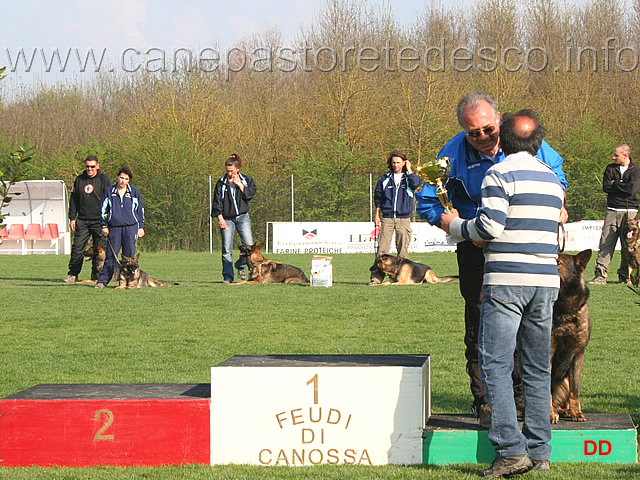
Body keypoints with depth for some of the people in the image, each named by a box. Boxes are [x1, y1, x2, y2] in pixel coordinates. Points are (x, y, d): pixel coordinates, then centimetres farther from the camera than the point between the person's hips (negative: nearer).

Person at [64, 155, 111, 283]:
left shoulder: (104, 180, 1)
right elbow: (73, 200, 16)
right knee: (77, 248, -1)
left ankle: (97, 275, 8)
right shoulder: (79, 179, 11)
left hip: (99, 221, -3)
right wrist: (72, 218, 10)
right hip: (82, 220, 3)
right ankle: (73, 274, 2)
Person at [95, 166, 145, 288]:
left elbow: (140, 210, 15)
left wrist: (141, 227, 11)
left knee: (129, 256, 1)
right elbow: (104, 209, 13)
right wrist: (104, 226, 6)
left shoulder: (133, 192, 10)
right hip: (114, 227, -1)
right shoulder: (109, 192, 9)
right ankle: (102, 281, -4)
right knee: (111, 255, -5)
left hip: (131, 227, 1)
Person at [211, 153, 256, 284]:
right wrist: (220, 218, -5)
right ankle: (228, 276, 2)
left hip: (243, 217, 0)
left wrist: (239, 184, -8)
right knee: (227, 249, -5)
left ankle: (241, 265, 14)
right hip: (227, 219, 0)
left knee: (249, 245, -12)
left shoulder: (246, 180, 8)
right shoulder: (221, 183, 5)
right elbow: (217, 202, 4)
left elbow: (250, 194, -6)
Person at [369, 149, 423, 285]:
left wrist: (409, 170, -5)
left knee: (403, 249, 1)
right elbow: (378, 198, 16)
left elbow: (416, 183, -16)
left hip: (404, 219, 0)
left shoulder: (408, 177, 8)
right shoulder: (385, 178, 12)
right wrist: (377, 215, 9)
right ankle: (376, 277, -12)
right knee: (382, 248, -8)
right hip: (387, 217, 0)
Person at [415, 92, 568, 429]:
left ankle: (521, 395, 23)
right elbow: (427, 203, -7)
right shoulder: (454, 155, -15)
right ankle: (485, 402, 6)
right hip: (477, 250, -2)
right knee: (480, 325, -3)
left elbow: (555, 169, 11)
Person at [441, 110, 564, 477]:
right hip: (546, 280, 7)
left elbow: (490, 227, -13)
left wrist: (455, 225, 5)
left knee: (495, 364, -6)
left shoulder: (499, 175, -5)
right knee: (537, 369, 10)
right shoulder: (553, 179, 17)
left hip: (507, 281, -7)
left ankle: (511, 450, -15)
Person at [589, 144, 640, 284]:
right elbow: (605, 187, 0)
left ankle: (624, 276, 7)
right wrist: (622, 186, -6)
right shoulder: (611, 168, 11)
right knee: (606, 243, -5)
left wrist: (615, 184, -4)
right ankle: (600, 275, -7)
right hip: (612, 211, 2)